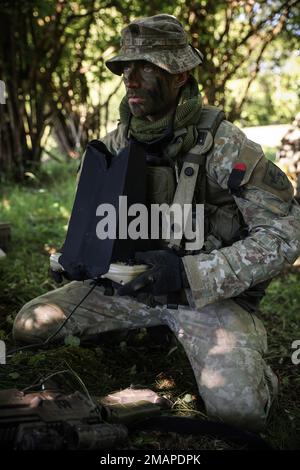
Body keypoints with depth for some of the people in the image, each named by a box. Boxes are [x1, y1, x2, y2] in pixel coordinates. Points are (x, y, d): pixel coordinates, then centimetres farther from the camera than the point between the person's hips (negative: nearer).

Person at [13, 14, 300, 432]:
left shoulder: (223, 145, -18)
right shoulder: (117, 142, 1)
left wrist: (190, 272, -29)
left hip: (210, 292, -5)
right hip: (134, 282, 5)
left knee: (237, 406, -30)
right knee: (30, 325, -5)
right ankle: (153, 330, 11)